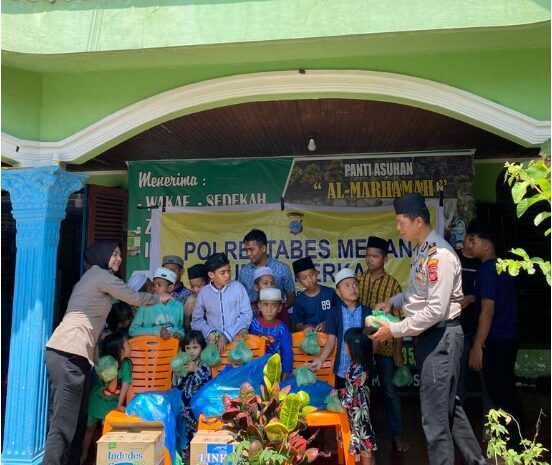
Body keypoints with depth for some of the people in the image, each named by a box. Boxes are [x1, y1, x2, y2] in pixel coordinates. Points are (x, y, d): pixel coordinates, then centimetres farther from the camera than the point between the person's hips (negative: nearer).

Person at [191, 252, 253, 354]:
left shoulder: (237, 287, -2)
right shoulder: (204, 292, 3)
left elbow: (247, 315, -3)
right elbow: (197, 319, 11)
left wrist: (227, 335, -10)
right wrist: (209, 332, -8)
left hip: (236, 340, -1)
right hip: (213, 342, 2)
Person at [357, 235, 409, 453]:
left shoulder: (393, 284, -6)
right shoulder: (359, 279, 0)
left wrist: (398, 351, -7)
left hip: (385, 345, -2)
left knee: (390, 390, 8)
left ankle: (396, 434, 23)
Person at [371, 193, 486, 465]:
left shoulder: (440, 254, -21)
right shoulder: (419, 251, 7)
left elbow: (436, 310, -25)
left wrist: (394, 330, -19)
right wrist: (392, 302, 5)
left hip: (441, 337, -10)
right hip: (426, 335, 10)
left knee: (435, 415, 0)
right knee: (449, 405, 22)